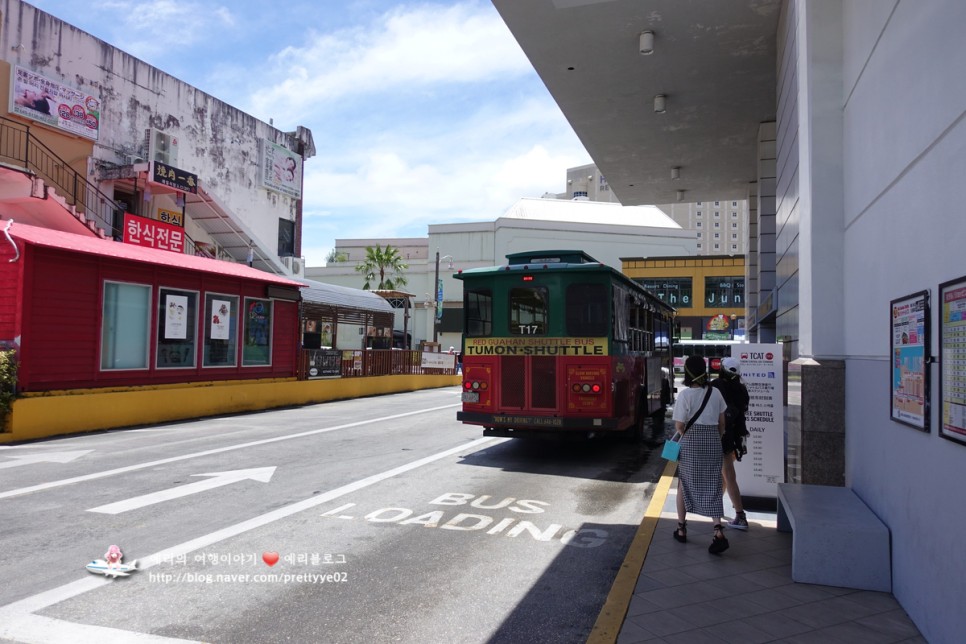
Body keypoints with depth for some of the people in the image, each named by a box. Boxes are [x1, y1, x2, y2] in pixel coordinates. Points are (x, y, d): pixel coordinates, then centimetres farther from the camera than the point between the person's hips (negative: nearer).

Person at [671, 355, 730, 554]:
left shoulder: (685, 395, -10)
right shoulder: (715, 393, 3)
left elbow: (679, 426, -10)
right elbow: (722, 423, 9)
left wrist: (689, 438, 7)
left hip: (690, 442, -3)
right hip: (713, 441, 3)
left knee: (684, 485, 14)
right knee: (712, 487, 6)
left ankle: (681, 529, 23)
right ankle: (718, 531, -9)